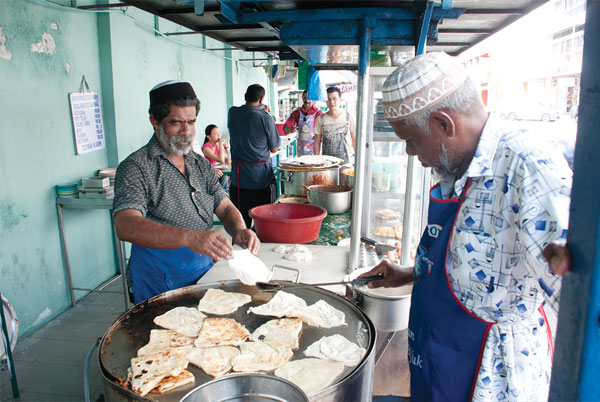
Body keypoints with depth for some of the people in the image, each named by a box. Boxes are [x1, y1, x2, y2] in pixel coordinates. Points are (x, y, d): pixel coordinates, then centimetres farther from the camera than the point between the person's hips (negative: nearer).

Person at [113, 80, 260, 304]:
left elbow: (225, 208, 12)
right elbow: (126, 226, -22)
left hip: (205, 275, 5)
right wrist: (189, 238, -37)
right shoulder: (136, 167, -8)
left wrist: (239, 230, -13)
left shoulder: (201, 165, 14)